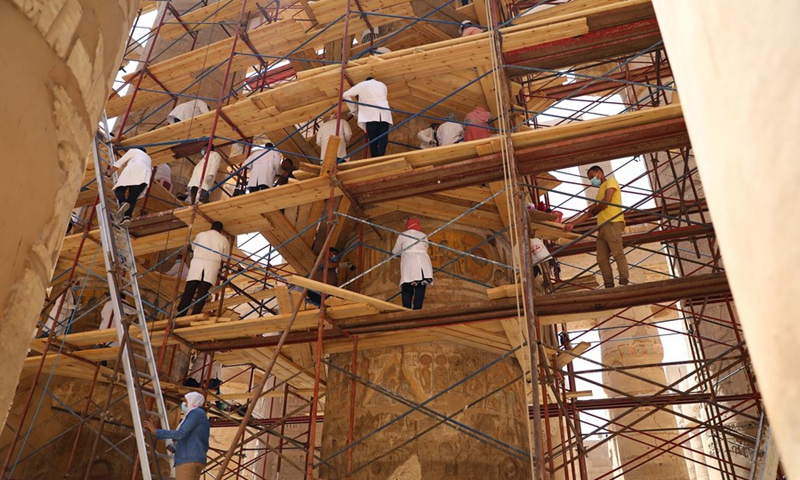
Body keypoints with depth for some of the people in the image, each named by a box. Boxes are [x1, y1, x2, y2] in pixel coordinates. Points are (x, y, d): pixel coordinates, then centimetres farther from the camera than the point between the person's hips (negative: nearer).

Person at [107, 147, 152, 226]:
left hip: (133, 169, -3)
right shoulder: (148, 159, 44)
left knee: (119, 189, 3)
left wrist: (109, 173, 35)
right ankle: (127, 216, -26)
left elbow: (119, 163, 25)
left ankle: (122, 203, -30)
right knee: (133, 198, -1)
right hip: (145, 174, 4)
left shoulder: (133, 151, 31)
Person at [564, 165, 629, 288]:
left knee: (617, 253, -19)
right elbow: (590, 213, 30)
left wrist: (594, 210, 12)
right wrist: (573, 223, 21)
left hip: (613, 223, -8)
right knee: (602, 259, -5)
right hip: (602, 227, 8)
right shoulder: (600, 192, 35)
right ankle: (609, 287, -11)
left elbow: (606, 202, -6)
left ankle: (624, 284, -27)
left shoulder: (610, 181, 10)